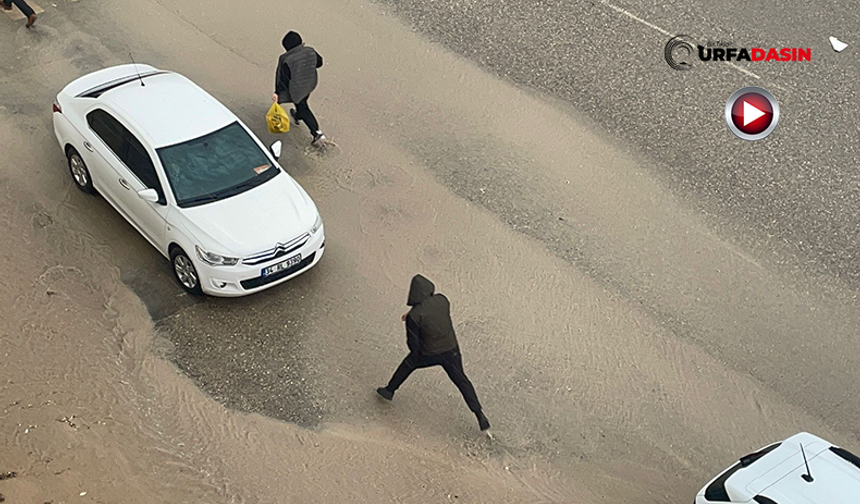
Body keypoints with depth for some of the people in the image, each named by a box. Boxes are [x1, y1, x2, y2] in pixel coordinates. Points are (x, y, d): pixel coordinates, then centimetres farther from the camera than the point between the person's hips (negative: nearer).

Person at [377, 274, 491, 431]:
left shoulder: (414, 316, -26)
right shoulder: (442, 300, -14)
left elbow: (413, 345, -17)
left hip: (430, 354, -3)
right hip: (451, 349, 3)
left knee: (408, 364, 27)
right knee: (461, 380, 18)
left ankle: (389, 391, 45)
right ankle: (480, 415, 15)